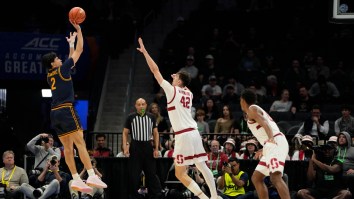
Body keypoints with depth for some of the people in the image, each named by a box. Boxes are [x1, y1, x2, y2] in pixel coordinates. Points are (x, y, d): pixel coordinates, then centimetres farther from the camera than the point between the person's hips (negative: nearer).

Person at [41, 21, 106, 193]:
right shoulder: (61, 70, -2)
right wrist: (79, 30, 8)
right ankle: (92, 176, -19)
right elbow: (79, 51, 1)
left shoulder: (50, 76, 18)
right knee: (80, 143, -11)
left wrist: (71, 44, 42)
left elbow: (71, 61, 35)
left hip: (55, 113, 8)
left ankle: (76, 179, 1)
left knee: (68, 148, 5)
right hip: (66, 110, -8)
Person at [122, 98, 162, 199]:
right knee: (134, 174, 1)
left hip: (148, 146, 1)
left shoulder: (151, 117, 7)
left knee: (151, 173, 3)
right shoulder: (131, 117, 2)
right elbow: (125, 133, 4)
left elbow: (155, 133, 10)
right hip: (135, 147, -1)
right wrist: (125, 147, -8)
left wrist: (156, 148, 2)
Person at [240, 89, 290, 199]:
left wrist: (270, 138, -37)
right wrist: (264, 150, 48)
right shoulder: (257, 110, 29)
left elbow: (265, 123, -18)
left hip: (275, 143, -10)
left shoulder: (252, 109, 0)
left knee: (275, 177, -26)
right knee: (256, 178, 15)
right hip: (273, 145, 10)